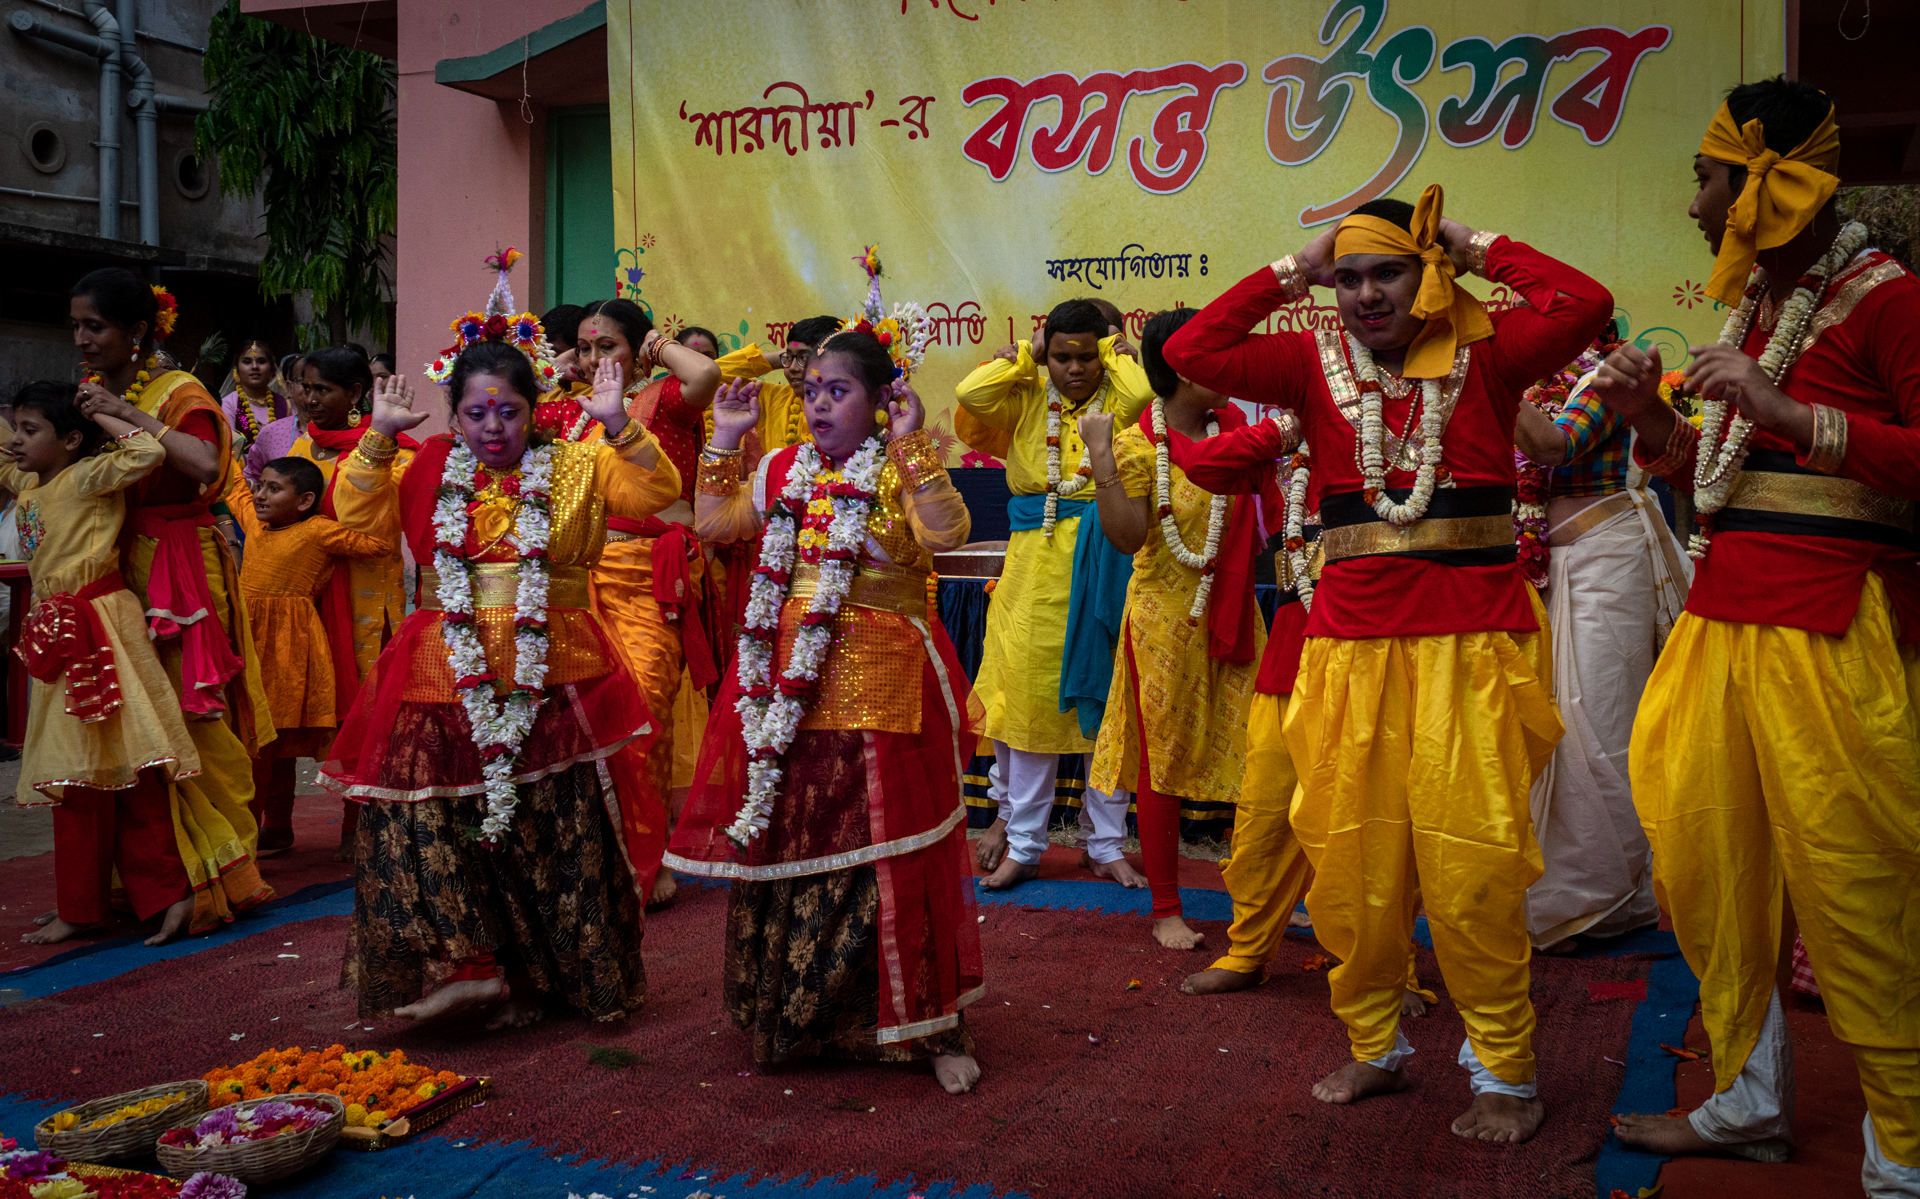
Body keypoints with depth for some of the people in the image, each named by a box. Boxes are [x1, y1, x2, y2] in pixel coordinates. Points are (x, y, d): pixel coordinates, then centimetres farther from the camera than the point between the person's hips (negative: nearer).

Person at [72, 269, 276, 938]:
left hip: (179, 575, -6)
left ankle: (218, 876, 7)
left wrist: (131, 415, -24)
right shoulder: (93, 393, 13)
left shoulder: (177, 392, -6)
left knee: (189, 722, -5)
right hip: (118, 574, 6)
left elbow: (206, 463, -26)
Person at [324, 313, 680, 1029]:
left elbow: (656, 493, -4)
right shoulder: (430, 468, 10)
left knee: (551, 829, 4)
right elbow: (358, 512, 3)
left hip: (550, 679, -1)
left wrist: (618, 424, -16)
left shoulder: (574, 466, 6)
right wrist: (380, 437, -7)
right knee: (425, 820, -7)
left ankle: (537, 976, 19)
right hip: (445, 679, 1)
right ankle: (469, 965, 3)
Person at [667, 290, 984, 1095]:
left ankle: (930, 1026, 10)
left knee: (887, 856, -3)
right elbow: (715, 525, 13)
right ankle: (790, 1013, 30)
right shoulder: (784, 470, 12)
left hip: (878, 690, -6)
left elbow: (947, 533, -24)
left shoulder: (903, 475, -6)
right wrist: (725, 442, 10)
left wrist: (912, 447, -25)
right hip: (785, 686, 6)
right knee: (784, 842, 12)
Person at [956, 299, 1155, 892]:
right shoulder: (1028, 399, 7)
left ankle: (1107, 846, 18)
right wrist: (1025, 353, -2)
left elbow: (1143, 392, -22)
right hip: (1035, 563, 1)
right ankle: (1023, 844, 19)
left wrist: (1110, 349, -5)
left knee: (1105, 703, 6)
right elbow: (971, 393, -10)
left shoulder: (1115, 401, 2)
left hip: (1101, 564, -1)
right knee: (1030, 698, 6)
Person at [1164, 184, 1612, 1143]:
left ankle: (1504, 1073, 14)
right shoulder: (1316, 363, 6)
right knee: (1350, 860, 9)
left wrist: (1475, 249, -3)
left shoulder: (1483, 353, 1)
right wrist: (1292, 272, 0)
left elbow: (1583, 305, -14)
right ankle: (1375, 1048, 27)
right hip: (1352, 640, 3)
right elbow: (1192, 352, -3)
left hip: (1471, 639, -3)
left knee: (1470, 862, -1)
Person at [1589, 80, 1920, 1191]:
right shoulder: (1753, 304, 17)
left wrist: (1787, 410, -22)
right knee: (1705, 855, 9)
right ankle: (1751, 1102, 24)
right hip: (1725, 611, 8)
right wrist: (1653, 419, 8)